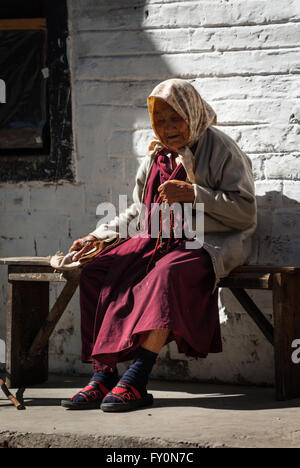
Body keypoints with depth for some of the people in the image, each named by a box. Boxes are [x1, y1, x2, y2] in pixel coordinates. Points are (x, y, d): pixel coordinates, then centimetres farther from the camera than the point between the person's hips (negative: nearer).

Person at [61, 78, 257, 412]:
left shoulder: (220, 150, -4)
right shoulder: (156, 156, 16)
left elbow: (245, 210, -11)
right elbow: (138, 212, 25)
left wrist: (192, 194, -17)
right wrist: (98, 236, 12)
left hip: (209, 245, -7)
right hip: (159, 242, 7)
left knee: (168, 273, -39)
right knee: (97, 274, -17)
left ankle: (136, 380, -39)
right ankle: (103, 375, -21)